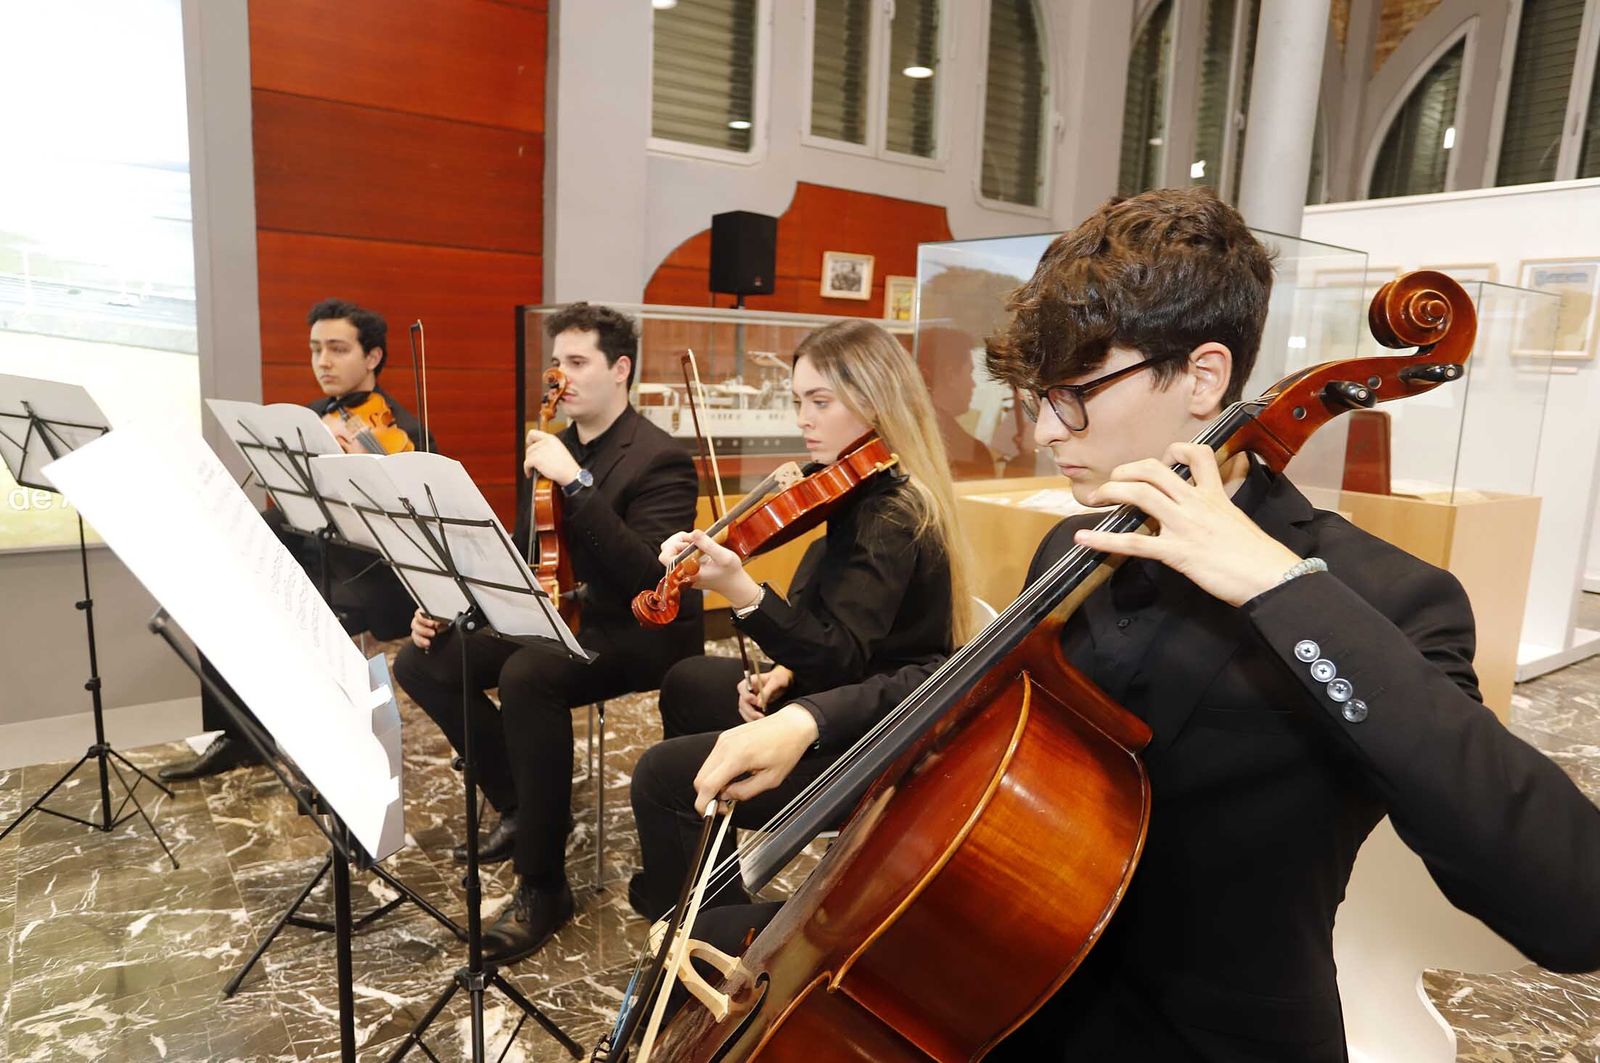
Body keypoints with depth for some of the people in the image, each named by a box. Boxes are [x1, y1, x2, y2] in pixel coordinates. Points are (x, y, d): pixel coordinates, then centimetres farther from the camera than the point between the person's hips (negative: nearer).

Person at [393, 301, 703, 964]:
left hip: (638, 631, -8)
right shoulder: (556, 449, 10)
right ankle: (523, 804, 10)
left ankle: (543, 885, -19)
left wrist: (577, 482, -32)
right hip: (557, 614, 8)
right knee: (422, 660, -7)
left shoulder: (661, 459, -14)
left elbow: (646, 574, -28)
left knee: (527, 676, -36)